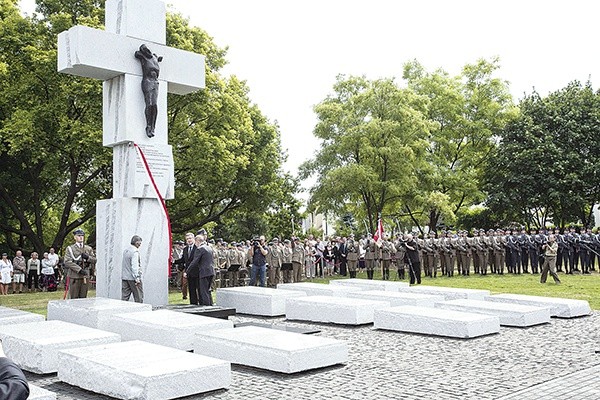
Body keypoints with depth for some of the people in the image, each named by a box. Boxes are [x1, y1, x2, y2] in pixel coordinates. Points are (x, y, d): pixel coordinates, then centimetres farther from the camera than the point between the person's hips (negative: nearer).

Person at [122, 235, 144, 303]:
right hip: (132, 278, -8)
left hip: (124, 277, 8)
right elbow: (134, 265, -20)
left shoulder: (125, 250, 13)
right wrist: (137, 278, -20)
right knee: (139, 297, 1)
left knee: (124, 297, 5)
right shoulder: (135, 251, -13)